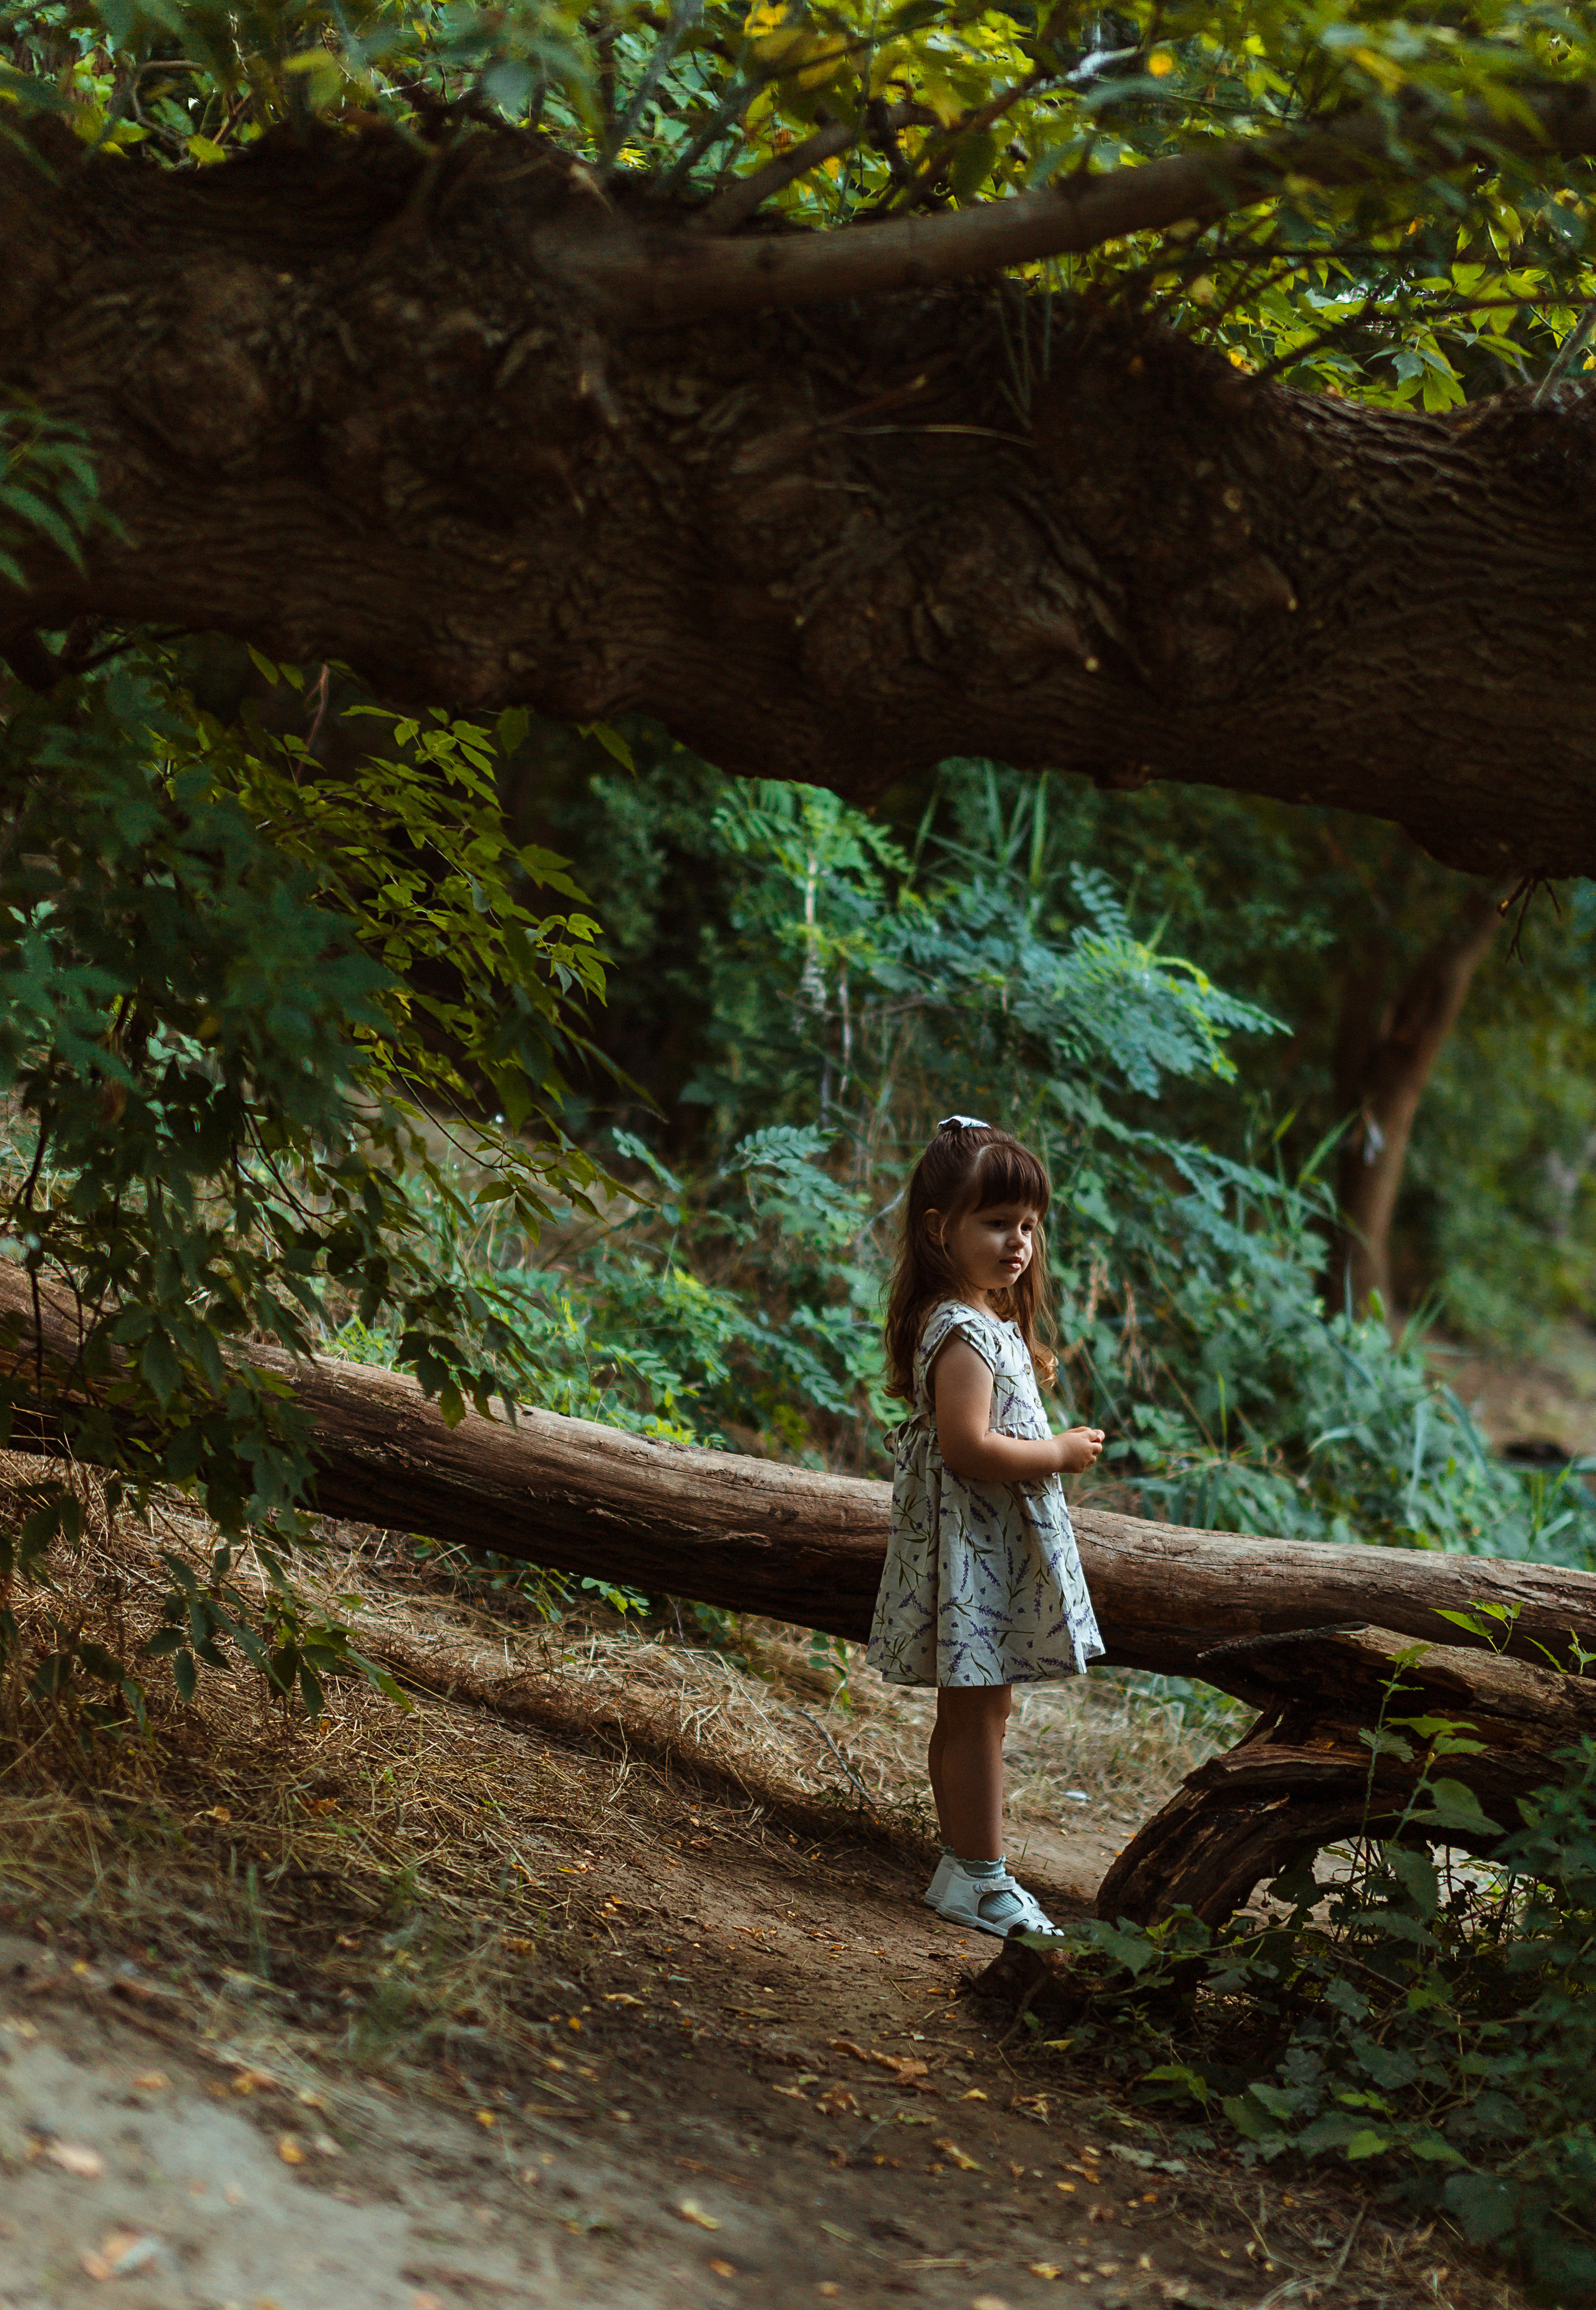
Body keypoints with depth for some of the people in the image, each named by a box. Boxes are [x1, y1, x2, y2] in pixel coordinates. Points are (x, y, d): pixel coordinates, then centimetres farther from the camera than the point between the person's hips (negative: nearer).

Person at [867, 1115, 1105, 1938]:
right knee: (977, 1713, -5)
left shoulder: (989, 1324, 14)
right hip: (972, 1546, -11)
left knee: (972, 1711, 15)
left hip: (998, 1545, 11)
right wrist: (1060, 1453, -16)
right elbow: (968, 1448, -26)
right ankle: (980, 1877, 1)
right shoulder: (961, 1333, -19)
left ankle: (962, 1869, 22)